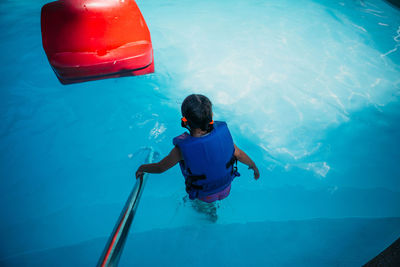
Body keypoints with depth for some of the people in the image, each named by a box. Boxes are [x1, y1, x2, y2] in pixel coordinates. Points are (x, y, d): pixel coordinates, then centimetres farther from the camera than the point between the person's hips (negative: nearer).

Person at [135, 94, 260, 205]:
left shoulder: (182, 148, -36)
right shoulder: (222, 131, -30)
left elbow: (159, 168, -18)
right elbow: (239, 154, -13)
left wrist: (142, 168, 4)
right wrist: (253, 165, 8)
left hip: (205, 196, -2)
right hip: (226, 189, 2)